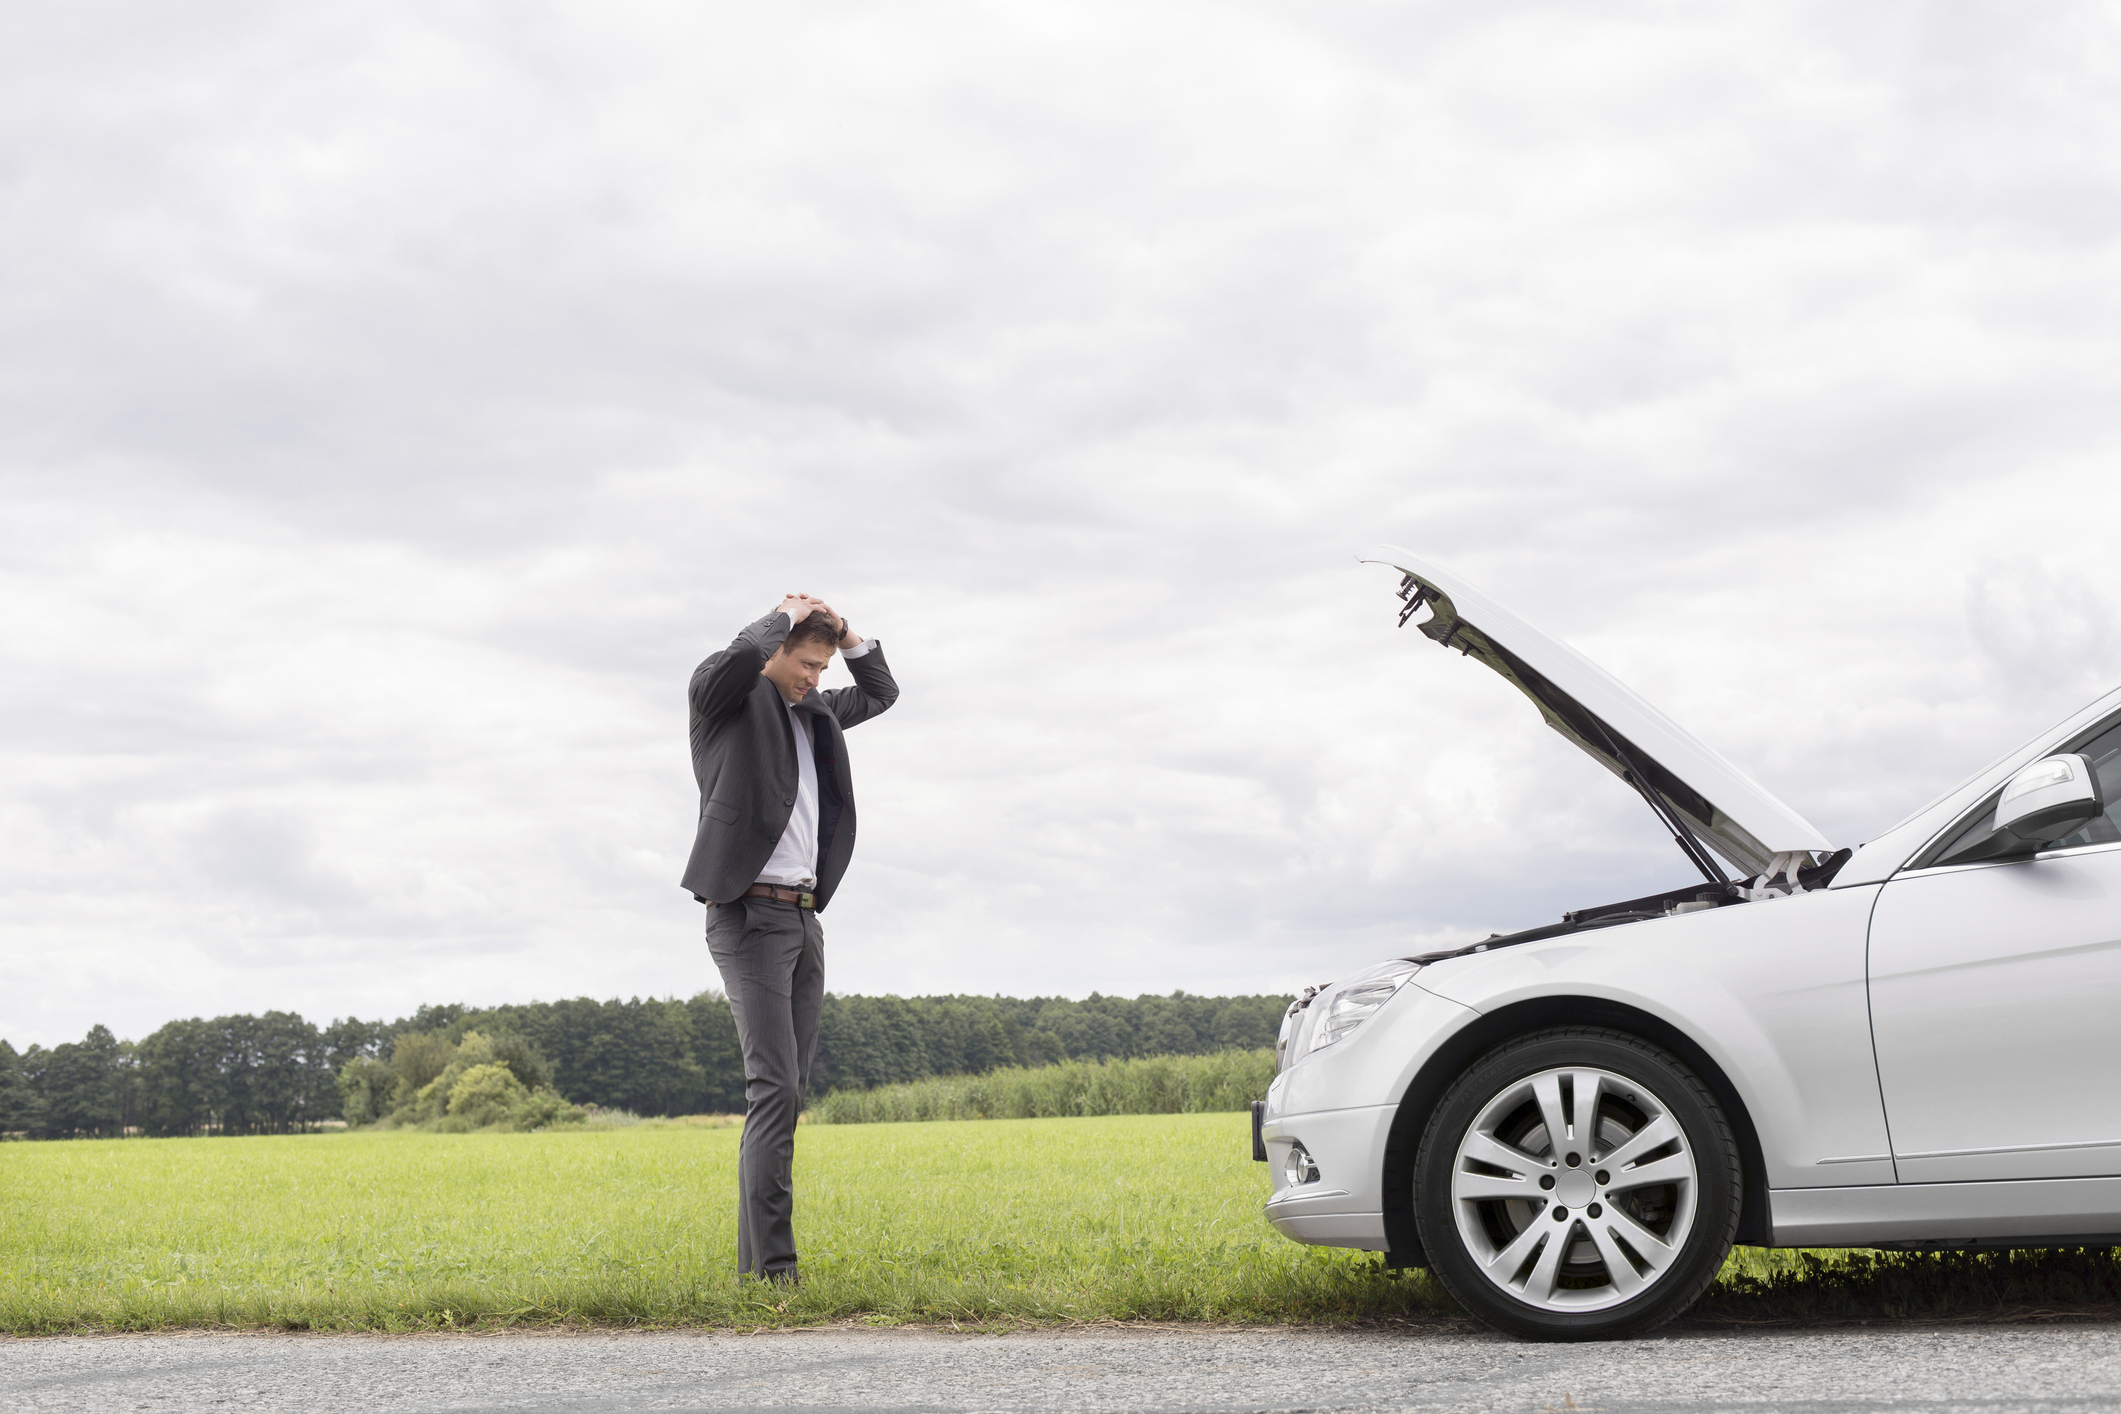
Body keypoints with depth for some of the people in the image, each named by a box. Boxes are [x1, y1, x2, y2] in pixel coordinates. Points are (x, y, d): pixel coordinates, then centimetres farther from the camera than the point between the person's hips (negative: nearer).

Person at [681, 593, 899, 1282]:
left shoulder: (812, 713, 18)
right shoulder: (723, 697, -4)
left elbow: (880, 691, 31)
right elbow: (743, 654, -27)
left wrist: (844, 630, 13)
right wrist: (788, 614, -8)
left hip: (803, 917, 8)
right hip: (748, 915, -8)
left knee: (788, 1091, 6)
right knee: (773, 1086, -17)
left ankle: (754, 1261, 9)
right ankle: (773, 1266, -20)